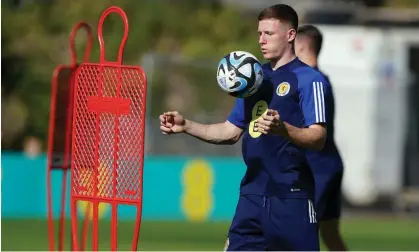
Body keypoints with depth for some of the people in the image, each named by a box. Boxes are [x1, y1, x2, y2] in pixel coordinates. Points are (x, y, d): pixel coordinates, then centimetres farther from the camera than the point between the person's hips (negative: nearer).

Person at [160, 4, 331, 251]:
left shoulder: (309, 79, -8)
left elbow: (318, 138, -17)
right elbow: (231, 132, 20)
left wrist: (282, 128, -36)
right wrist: (186, 126, 8)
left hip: (292, 196, -7)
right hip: (253, 193, 7)